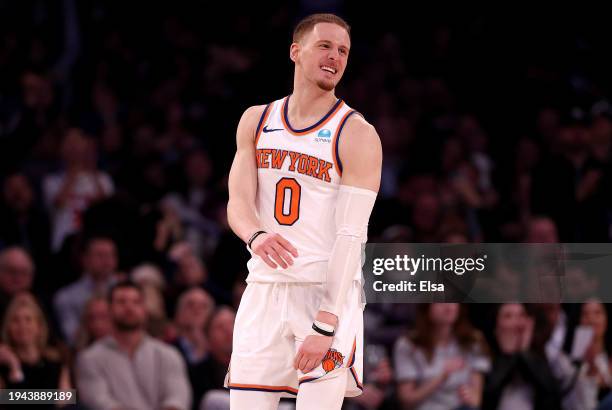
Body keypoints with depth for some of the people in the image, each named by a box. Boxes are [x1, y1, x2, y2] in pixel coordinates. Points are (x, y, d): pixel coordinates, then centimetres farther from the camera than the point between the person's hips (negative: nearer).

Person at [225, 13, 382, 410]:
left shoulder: (358, 135, -7)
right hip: (265, 289, 4)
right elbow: (238, 202, 0)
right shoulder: (256, 121, 8)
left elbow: (351, 236, -13)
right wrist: (256, 236, -26)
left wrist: (325, 325, -22)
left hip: (328, 291, -4)